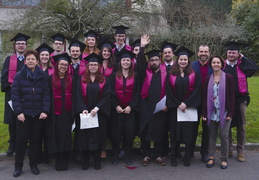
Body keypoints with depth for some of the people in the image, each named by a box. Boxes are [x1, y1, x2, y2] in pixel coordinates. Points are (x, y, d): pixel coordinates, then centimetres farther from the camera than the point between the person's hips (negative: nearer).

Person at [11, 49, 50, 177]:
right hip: (23, 114, -1)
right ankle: (18, 166, 16)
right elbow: (15, 94, -5)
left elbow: (46, 94, 2)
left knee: (35, 140, 9)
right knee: (21, 140, 4)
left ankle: (33, 164, 22)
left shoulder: (43, 76, 4)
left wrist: (45, 111, -9)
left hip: (38, 114, 1)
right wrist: (18, 112, -13)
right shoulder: (19, 76, -1)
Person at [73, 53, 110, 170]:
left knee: (98, 136, 3)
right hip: (84, 113, 0)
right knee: (85, 136, 2)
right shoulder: (81, 80, 5)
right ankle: (85, 161, 12)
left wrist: (97, 108, -14)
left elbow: (106, 96, -2)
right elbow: (78, 96, 0)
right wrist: (83, 109, -14)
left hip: (99, 114, 0)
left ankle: (97, 161, 13)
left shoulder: (104, 81, 4)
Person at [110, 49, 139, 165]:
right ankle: (115, 157, 11)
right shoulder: (114, 76, 5)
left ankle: (128, 157, 10)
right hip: (117, 109, 0)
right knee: (116, 133, 2)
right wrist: (116, 106, -11)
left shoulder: (135, 77, 6)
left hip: (130, 109, 0)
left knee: (129, 133, 1)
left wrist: (130, 106, -11)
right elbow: (111, 92, -1)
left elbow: (137, 93, 0)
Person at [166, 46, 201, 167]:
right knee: (174, 132, 3)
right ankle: (173, 157, 12)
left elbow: (196, 90, -3)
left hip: (189, 108, 0)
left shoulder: (194, 75, 5)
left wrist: (186, 103, -12)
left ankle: (187, 157, 12)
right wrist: (178, 105, -10)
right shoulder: (170, 75, 5)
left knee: (188, 133, 1)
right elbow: (169, 92, -1)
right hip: (174, 108, 0)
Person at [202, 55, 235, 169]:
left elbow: (232, 96, -4)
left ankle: (224, 159, 13)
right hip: (212, 112, 2)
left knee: (224, 135, 0)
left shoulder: (228, 78, -3)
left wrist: (230, 112, -10)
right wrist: (204, 113, 0)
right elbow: (204, 96, 6)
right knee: (212, 135, 8)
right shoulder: (208, 79, 5)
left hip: (224, 112, -2)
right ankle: (211, 157, 16)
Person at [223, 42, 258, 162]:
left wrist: (243, 58, -7)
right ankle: (228, 150, 23)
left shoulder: (242, 65, 2)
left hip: (240, 100, 0)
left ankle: (240, 151, 20)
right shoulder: (222, 65, 2)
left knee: (241, 127, 7)